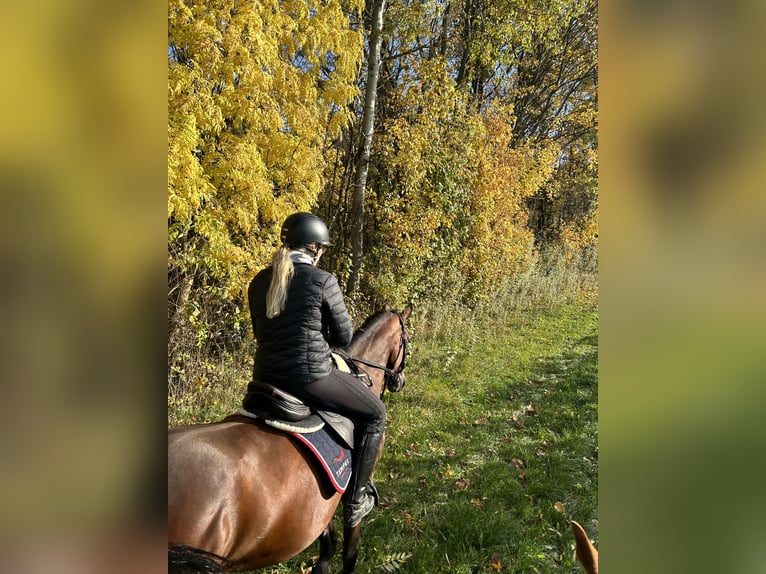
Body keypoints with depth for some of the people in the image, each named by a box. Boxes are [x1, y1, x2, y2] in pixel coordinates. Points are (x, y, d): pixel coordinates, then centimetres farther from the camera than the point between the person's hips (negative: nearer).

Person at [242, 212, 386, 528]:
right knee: (375, 413, 16)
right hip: (310, 377, -6)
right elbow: (344, 336, -4)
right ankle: (356, 500, 22)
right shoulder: (323, 280, -12)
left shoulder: (259, 282, 5)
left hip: (266, 377, 6)